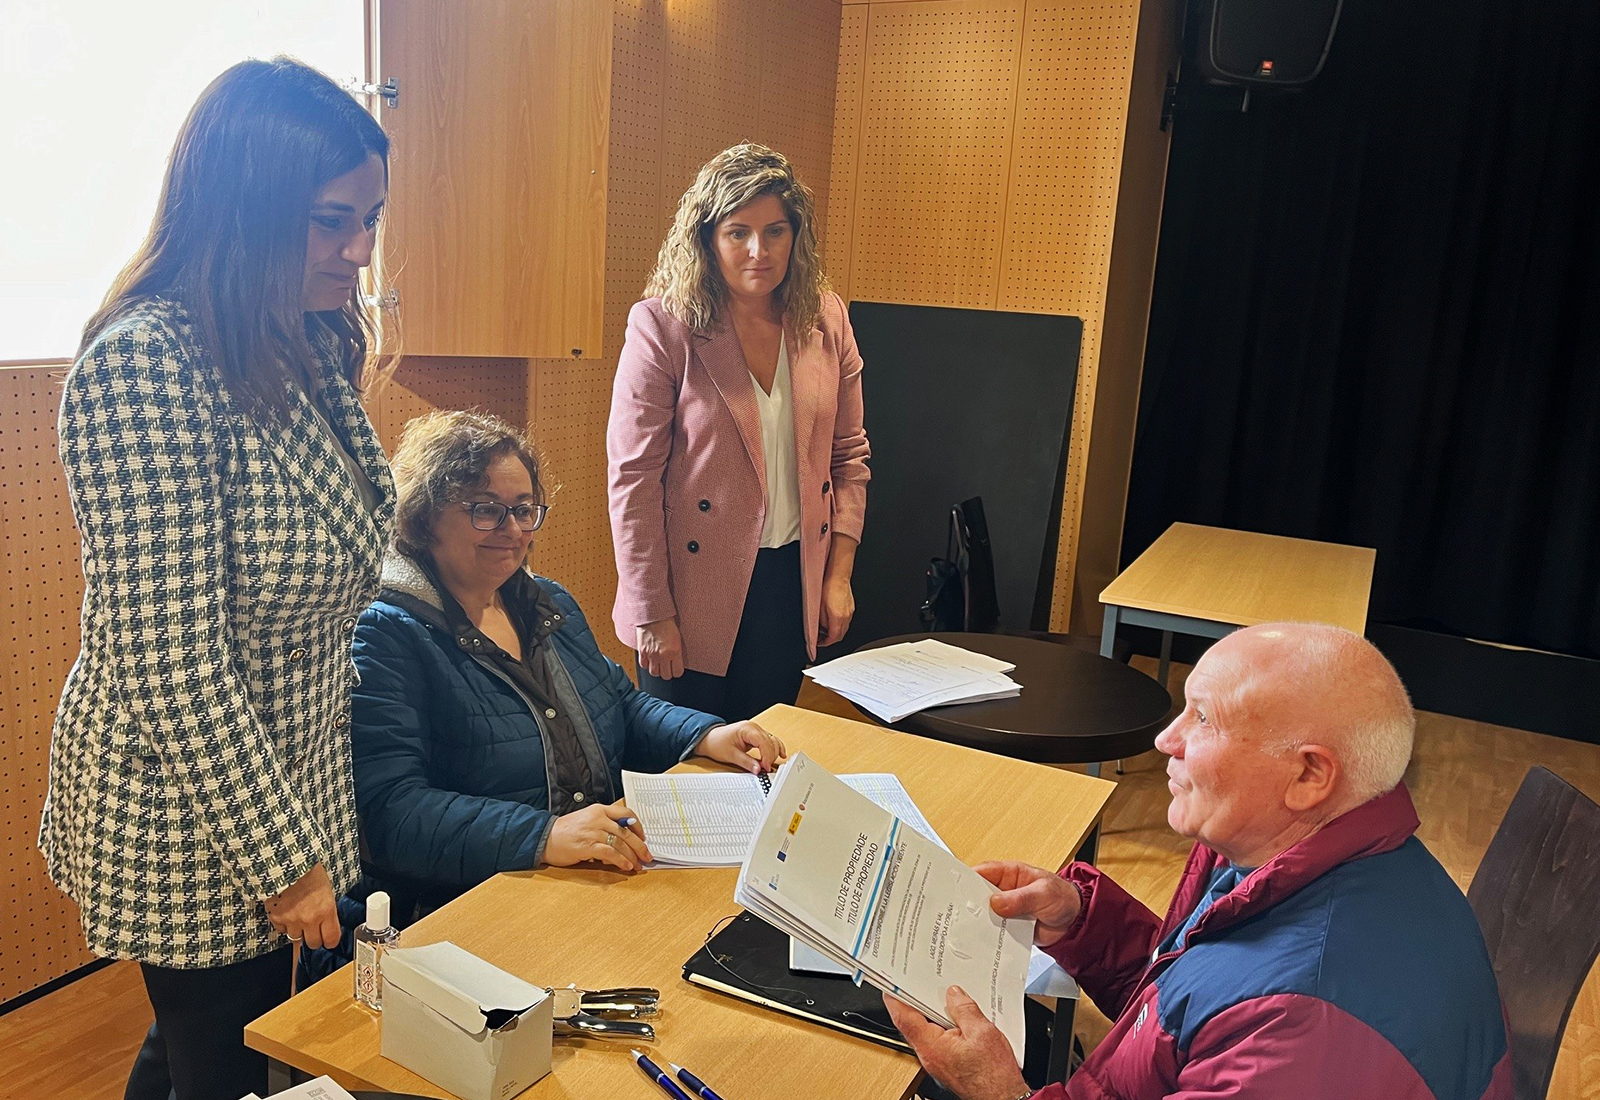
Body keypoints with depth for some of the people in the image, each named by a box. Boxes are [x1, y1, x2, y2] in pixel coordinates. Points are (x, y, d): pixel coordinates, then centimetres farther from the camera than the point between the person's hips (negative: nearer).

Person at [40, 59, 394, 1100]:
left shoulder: (311, 347, 1)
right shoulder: (144, 366, -24)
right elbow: (171, 658, -26)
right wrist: (283, 859, -19)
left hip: (297, 779, 7)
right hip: (191, 815, -7)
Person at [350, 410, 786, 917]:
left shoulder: (551, 605, 16)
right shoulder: (382, 637, -9)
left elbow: (623, 708, 25)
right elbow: (390, 810, -20)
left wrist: (709, 736, 4)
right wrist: (545, 836, -32)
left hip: (611, 872, 7)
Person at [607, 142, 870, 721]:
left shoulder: (826, 319, 1)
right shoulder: (662, 326, -13)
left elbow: (848, 455, 8)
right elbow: (632, 478, -13)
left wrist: (839, 574, 2)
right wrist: (652, 614, -13)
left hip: (792, 584, 4)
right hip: (695, 588, -4)